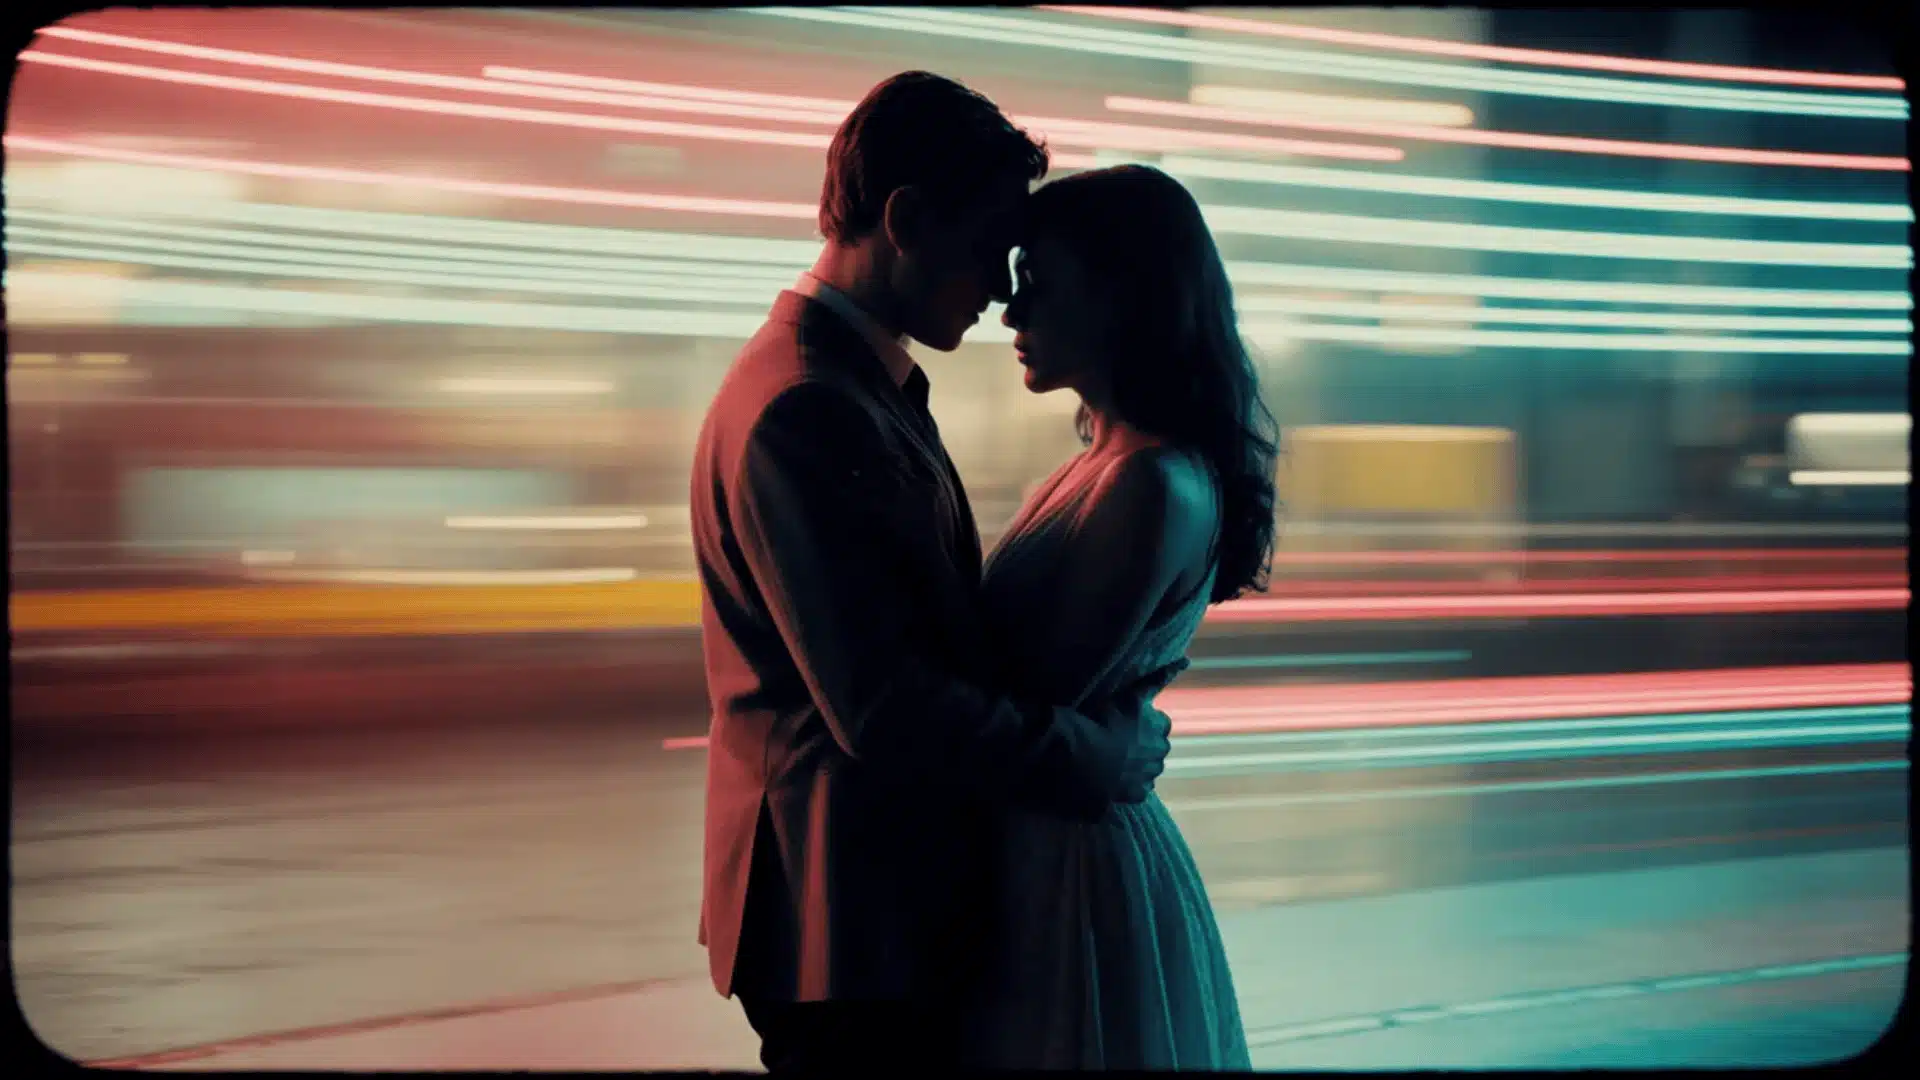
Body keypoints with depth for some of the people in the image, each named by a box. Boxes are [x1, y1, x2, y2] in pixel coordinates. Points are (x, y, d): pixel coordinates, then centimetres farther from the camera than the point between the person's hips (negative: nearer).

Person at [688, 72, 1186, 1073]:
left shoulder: (869, 389, 13)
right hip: (853, 919, -10)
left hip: (901, 907, 10)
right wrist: (1111, 753, -14)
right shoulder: (802, 413, -20)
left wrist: (1120, 671, 4)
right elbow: (886, 714, -24)